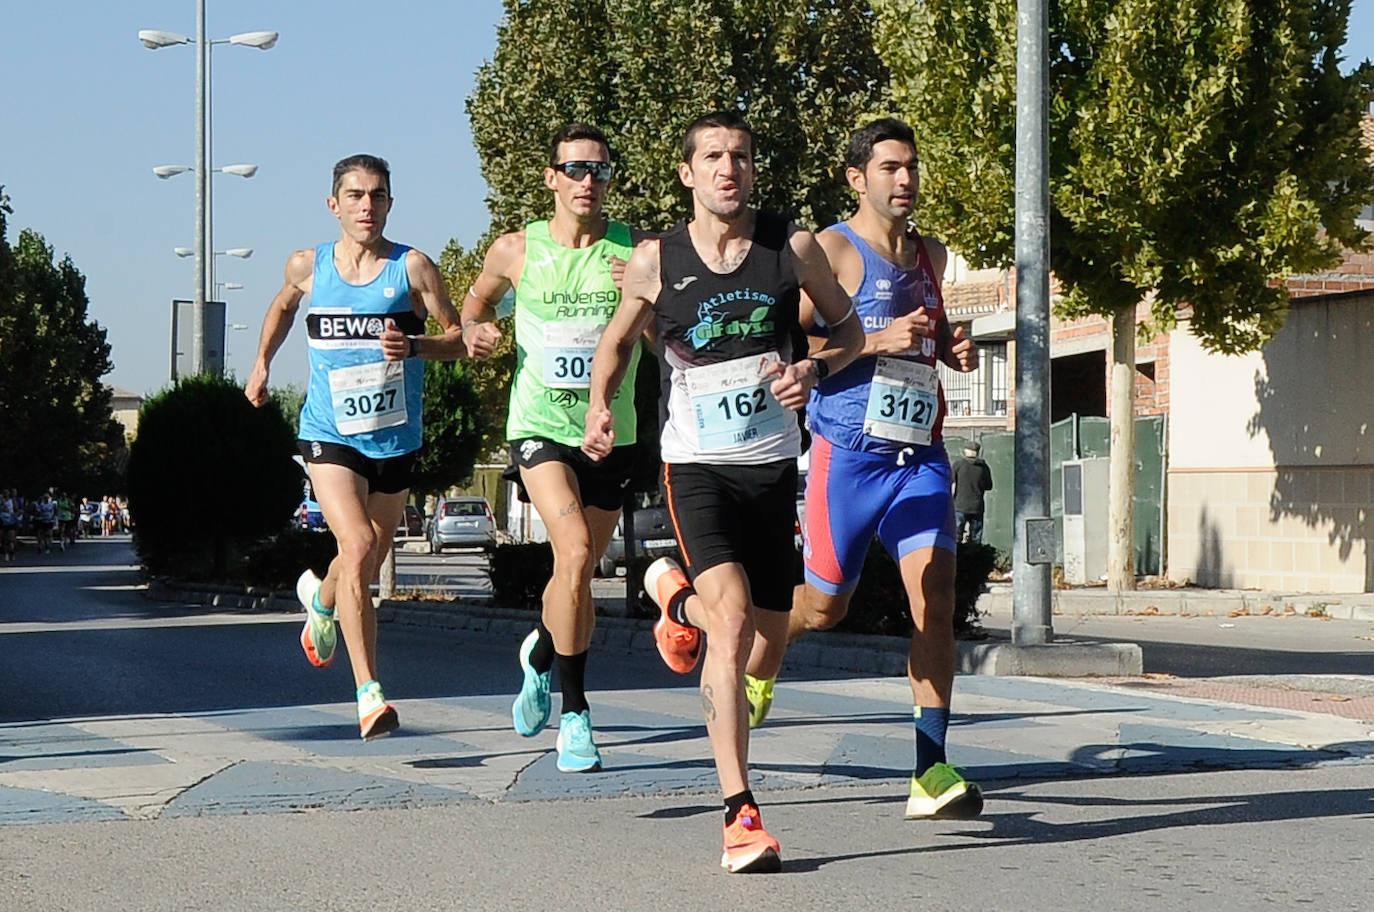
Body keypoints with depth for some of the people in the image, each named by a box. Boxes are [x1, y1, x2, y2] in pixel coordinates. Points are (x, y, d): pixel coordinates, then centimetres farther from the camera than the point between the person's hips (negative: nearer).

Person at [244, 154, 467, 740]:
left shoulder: (412, 267, -6)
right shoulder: (308, 267, 1)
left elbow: (458, 338, -5)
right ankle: (369, 694, -21)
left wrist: (413, 347, -23)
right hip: (330, 434, -1)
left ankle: (320, 600, 56)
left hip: (396, 441, 1)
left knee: (368, 564, 17)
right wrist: (262, 363, 22)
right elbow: (282, 305, 24)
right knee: (357, 546, -22)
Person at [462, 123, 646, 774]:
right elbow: (476, 304, 20)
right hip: (540, 426, -2)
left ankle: (540, 655, 47)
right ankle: (574, 712, -13)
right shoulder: (517, 250, 0)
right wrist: (475, 334, -2)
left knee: (580, 568, 14)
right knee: (575, 553, -22)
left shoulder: (636, 251, -2)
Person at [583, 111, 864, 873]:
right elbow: (617, 340, 14)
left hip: (773, 464, 3)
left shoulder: (793, 247, -2)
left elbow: (850, 329, 12)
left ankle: (678, 598, 49)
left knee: (771, 625, 14)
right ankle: (740, 813, -14)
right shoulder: (655, 260, -4)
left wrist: (814, 368, -10)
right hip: (696, 466, -3)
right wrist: (599, 405, -5)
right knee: (731, 622, -21)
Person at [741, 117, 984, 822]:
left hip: (920, 453, 5)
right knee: (825, 604, 7)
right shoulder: (832, 249, -5)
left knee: (937, 594, -12)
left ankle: (931, 771, -13)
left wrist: (953, 348, 12)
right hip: (849, 452, -5)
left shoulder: (931, 255, 16)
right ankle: (755, 669, 41)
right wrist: (876, 341, -20)